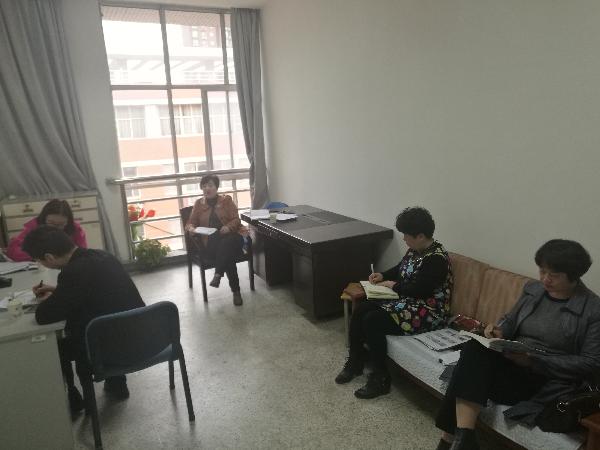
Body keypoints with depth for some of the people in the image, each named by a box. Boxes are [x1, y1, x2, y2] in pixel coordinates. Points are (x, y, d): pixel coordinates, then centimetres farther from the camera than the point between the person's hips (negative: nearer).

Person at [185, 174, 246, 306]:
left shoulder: (226, 200, 14)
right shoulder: (199, 203, 19)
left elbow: (236, 220, 6)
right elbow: (191, 222, 18)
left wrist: (228, 227, -17)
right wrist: (191, 228, -8)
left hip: (231, 235, 0)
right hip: (211, 241, 0)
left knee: (226, 243, -39)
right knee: (228, 256, -32)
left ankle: (218, 274, -41)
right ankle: (236, 291, -29)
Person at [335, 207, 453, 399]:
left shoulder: (436, 258, -22)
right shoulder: (415, 249, 7)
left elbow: (419, 289, -26)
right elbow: (400, 269, 21)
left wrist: (394, 285, -13)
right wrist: (383, 276, 4)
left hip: (427, 312, -10)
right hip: (404, 299, 10)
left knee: (372, 321, -24)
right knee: (360, 310, -4)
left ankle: (381, 379, -11)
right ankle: (355, 362, 10)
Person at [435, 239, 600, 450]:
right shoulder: (532, 288, 9)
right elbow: (510, 320, 21)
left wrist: (535, 360, -18)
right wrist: (499, 331, -4)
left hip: (549, 382, -5)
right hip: (513, 365, 5)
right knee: (475, 349, -29)